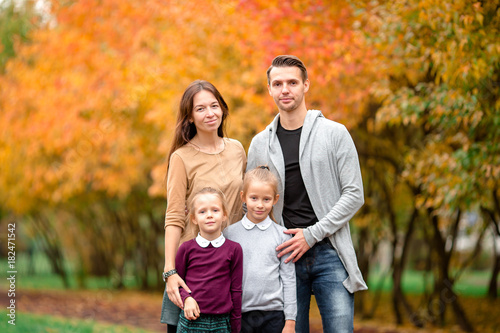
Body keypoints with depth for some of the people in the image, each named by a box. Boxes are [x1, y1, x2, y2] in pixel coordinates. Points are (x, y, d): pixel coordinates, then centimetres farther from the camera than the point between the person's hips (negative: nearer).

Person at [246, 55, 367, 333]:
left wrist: (312, 234, -11)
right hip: (285, 257, 3)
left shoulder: (335, 134, 1)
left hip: (329, 253, -2)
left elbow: (354, 195, -3)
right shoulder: (261, 144, 11)